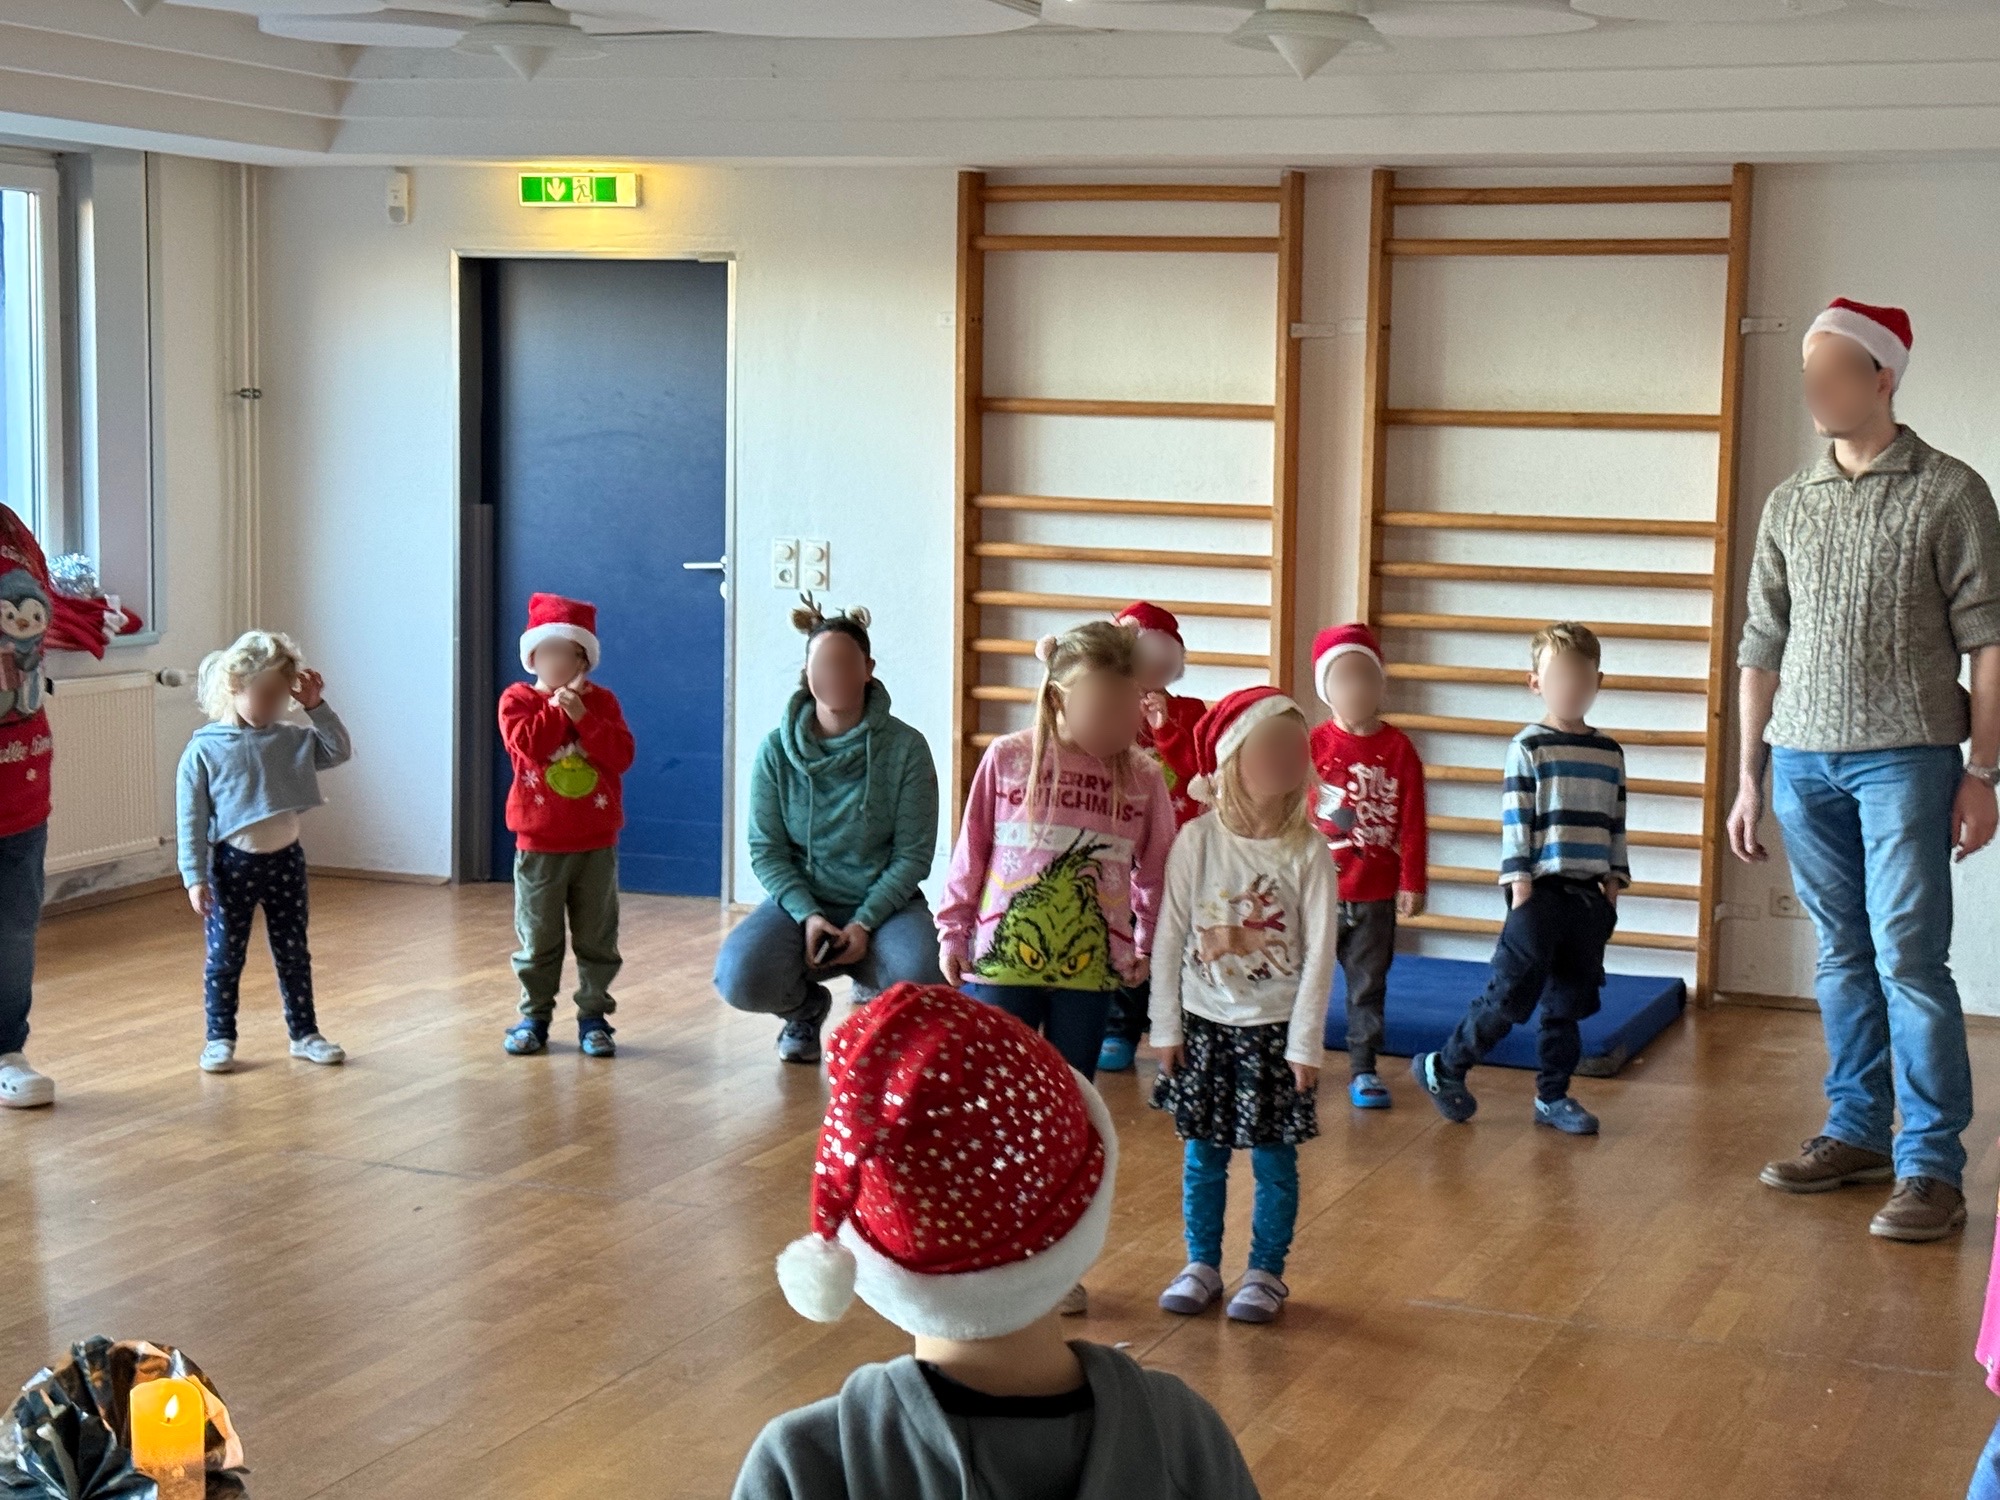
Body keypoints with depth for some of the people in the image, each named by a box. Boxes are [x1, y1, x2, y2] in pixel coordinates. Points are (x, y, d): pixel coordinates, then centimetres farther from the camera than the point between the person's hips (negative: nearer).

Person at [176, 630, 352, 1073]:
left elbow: (339, 751, 8)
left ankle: (304, 1033, 22)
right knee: (224, 957, 5)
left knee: (293, 954, 12)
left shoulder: (291, 741, 3)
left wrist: (317, 707, -2)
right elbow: (191, 819, -9)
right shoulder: (203, 750, -9)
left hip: (286, 860, 4)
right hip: (232, 864, -4)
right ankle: (220, 1038, 16)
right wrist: (195, 877, -12)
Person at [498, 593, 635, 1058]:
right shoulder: (517, 699, 0)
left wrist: (583, 716, -18)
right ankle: (534, 1016, 16)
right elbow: (529, 745, -19)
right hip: (539, 843, -1)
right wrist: (560, 705, -15)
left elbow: (622, 755, -10)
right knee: (537, 938, 5)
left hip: (596, 844, 2)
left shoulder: (601, 701, 4)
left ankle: (593, 1016, 15)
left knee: (597, 938, 6)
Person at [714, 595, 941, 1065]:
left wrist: (865, 922, -17)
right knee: (740, 979, -28)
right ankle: (806, 1007, 11)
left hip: (882, 903, -1)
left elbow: (914, 853, -6)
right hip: (800, 900, 1)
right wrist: (807, 914, -18)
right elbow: (766, 849, -2)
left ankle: (872, 993, 9)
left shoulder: (905, 748, -8)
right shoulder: (777, 750, -4)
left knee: (917, 980, -32)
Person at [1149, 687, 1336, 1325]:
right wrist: (1167, 1027, 0)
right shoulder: (1197, 841, -6)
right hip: (1204, 1024, 1)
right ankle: (1202, 1265, 25)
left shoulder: (1307, 853, -9)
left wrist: (1304, 1043, -8)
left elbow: (1319, 955, -7)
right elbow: (1169, 938, -1)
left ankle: (1267, 1273, 21)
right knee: (1202, 1154, 10)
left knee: (1273, 1158, 6)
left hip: (1274, 1029, -1)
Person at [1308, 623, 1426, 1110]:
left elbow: (1413, 822, 0)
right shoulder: (1313, 745, -6)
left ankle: (1363, 1069, 19)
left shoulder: (1399, 748, -2)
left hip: (1376, 892, 1)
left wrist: (1413, 882, -1)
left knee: (1369, 984, 10)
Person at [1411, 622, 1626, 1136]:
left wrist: (1614, 881, 11)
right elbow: (1515, 821, -7)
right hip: (1540, 892, -5)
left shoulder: (1609, 753, 11)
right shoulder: (1529, 748, -5)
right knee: (1512, 993, -6)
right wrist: (1520, 884, -12)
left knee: (1569, 1002, 10)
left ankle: (1553, 1096, 19)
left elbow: (1615, 824, 15)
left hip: (1591, 896, 5)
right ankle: (1445, 1067, 8)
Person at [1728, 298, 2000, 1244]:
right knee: (1843, 958, 11)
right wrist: (1749, 776, 13)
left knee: (1909, 960, -7)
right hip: (1804, 761, 5)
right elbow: (1762, 648, 14)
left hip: (1904, 757, -4)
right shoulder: (1788, 504, 11)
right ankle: (1856, 1133, 21)